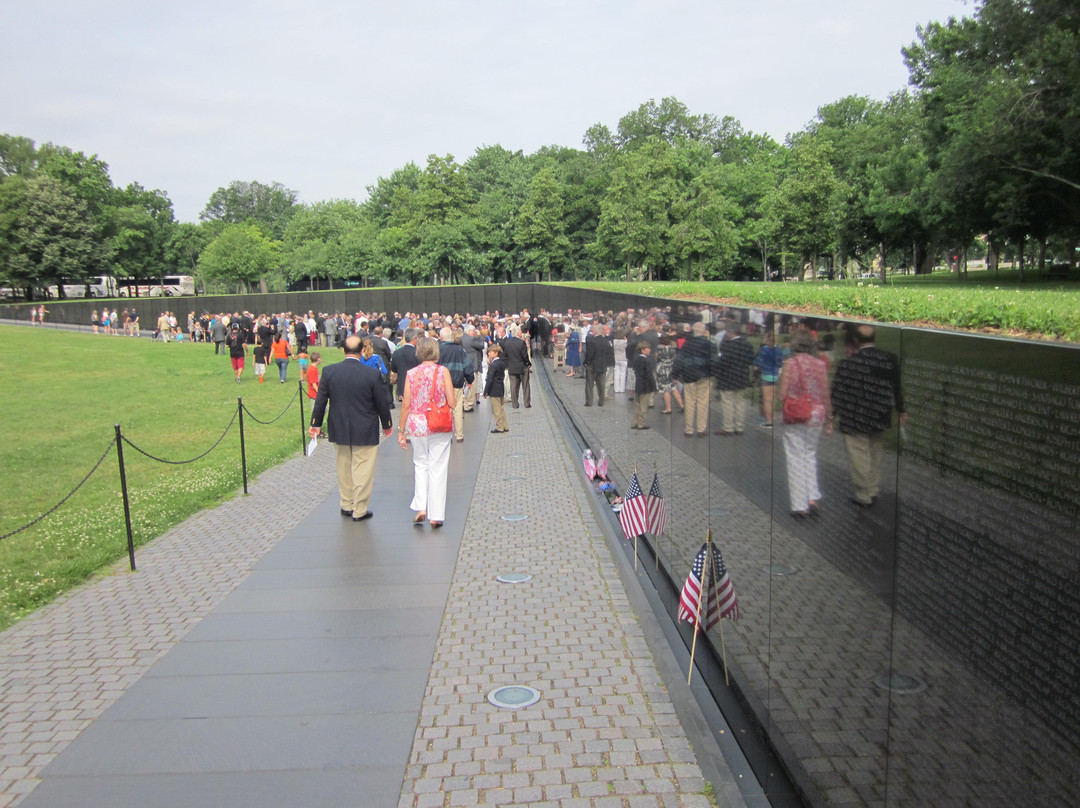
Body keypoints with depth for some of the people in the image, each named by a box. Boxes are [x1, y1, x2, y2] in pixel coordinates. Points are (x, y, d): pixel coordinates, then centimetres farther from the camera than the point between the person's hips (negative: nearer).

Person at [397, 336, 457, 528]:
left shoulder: (411, 373, -2)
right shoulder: (442, 371, -6)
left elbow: (406, 405, -1)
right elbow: (452, 403, -8)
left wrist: (401, 430, 8)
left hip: (417, 425, 1)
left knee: (420, 464, 19)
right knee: (437, 468, 6)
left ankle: (420, 507, 8)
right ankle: (436, 515, 8)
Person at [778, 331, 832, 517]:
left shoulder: (789, 364, -10)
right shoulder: (821, 365, 0)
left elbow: (783, 394, -11)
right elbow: (826, 395, 3)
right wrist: (829, 419, 12)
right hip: (816, 416, 3)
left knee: (796, 460, 4)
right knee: (810, 455, 19)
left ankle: (800, 505, 8)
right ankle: (812, 498, 11)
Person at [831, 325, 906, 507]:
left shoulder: (847, 364, -16)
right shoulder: (891, 360, -4)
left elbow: (838, 391, -11)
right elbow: (897, 389, 7)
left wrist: (833, 412, 0)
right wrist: (900, 411, 18)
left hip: (854, 419, -4)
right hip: (880, 417, 5)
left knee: (859, 457, 6)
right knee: (876, 455, 19)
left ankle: (863, 496, 15)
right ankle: (873, 491, 30)